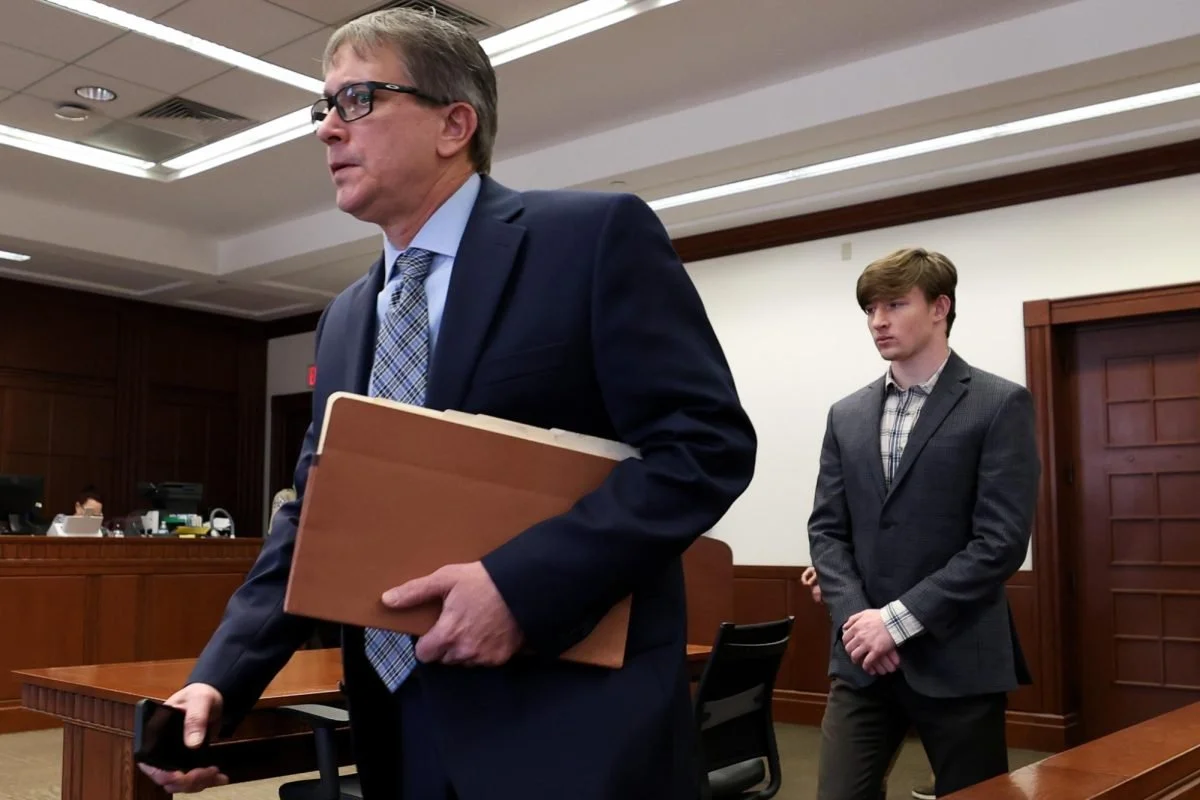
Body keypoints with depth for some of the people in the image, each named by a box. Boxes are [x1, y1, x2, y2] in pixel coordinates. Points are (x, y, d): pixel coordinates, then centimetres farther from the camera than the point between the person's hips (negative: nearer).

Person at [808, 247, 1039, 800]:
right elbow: (826, 529, 8)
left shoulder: (999, 405, -4)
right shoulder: (847, 415, 11)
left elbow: (1002, 541, -11)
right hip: (861, 658, 4)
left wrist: (900, 618, -15)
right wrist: (854, 616, -9)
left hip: (957, 660, -3)